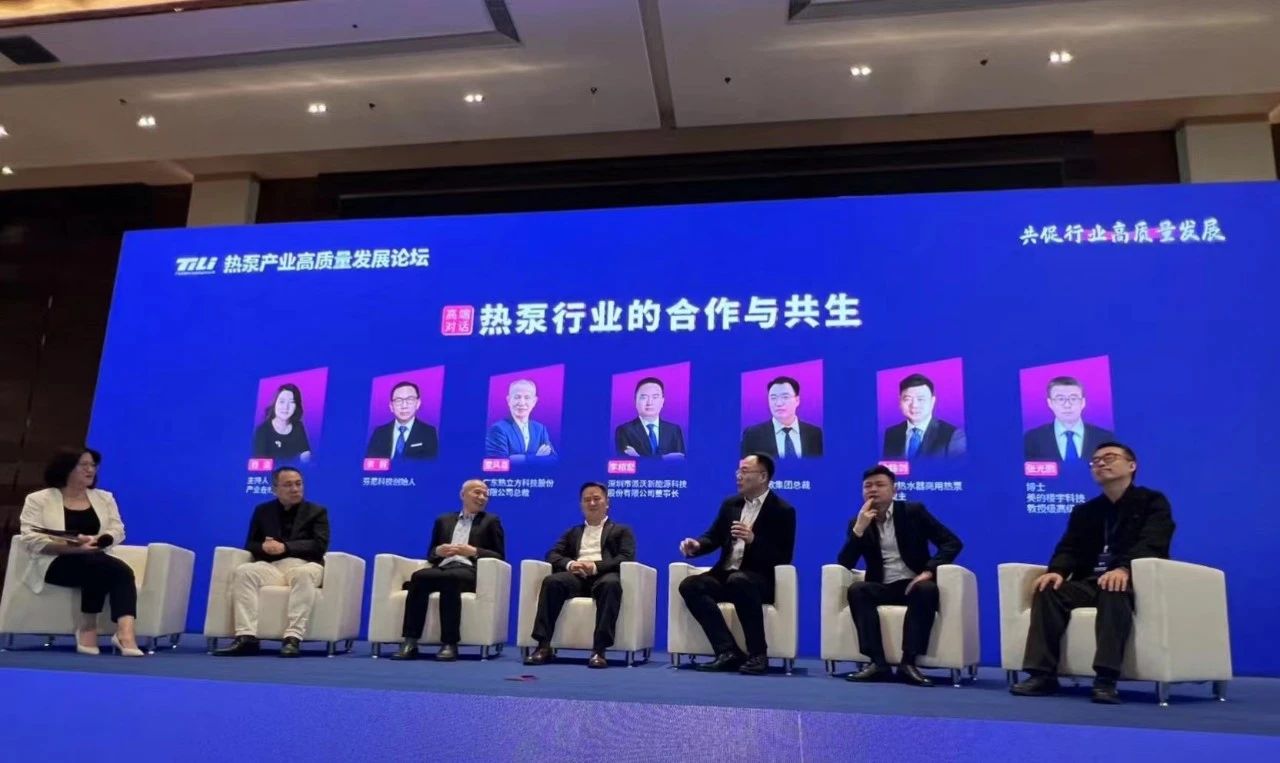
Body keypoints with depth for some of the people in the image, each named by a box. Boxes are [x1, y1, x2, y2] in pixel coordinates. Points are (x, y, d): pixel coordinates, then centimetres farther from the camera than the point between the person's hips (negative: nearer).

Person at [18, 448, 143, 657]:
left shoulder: (104, 498, 18)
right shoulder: (38, 499, 5)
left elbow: (117, 530, 7)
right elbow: (32, 540, -7)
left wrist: (94, 541, -16)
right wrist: (73, 547, -22)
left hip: (96, 564, 4)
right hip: (55, 563, -4)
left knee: (121, 571, -32)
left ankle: (125, 632, -49)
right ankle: (87, 628, -24)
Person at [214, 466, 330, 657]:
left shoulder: (317, 511, 10)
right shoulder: (262, 511, 18)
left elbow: (320, 545, -5)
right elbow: (250, 545, 15)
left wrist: (285, 547, -16)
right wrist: (263, 547, -10)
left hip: (304, 565, -3)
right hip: (272, 566, 3)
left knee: (303, 575, -39)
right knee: (243, 572, -28)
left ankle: (293, 638, -44)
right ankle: (247, 637, -36)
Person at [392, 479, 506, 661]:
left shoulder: (491, 521, 16)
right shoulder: (443, 520, 25)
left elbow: (500, 557, 9)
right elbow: (430, 554, 25)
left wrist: (474, 551, -8)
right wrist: (438, 551, 0)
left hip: (470, 572, -3)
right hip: (443, 569, 3)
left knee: (450, 579, -38)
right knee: (419, 576, -31)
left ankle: (450, 644, -36)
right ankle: (410, 642, -33)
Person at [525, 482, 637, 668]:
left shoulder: (621, 531, 20)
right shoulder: (572, 532, 29)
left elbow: (627, 558, 2)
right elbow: (552, 555, 15)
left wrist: (596, 566, -15)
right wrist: (570, 564, -10)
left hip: (603, 576, -2)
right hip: (576, 576, 3)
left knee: (611, 583, -40)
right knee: (551, 581, -31)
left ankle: (599, 649, -42)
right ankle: (544, 646, -32)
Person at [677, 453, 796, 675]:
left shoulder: (782, 510, -3)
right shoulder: (730, 504, 15)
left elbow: (784, 557, -10)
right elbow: (713, 538, 17)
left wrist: (753, 540, -25)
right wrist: (697, 545, -7)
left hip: (759, 579, -6)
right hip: (726, 575, 6)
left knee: (738, 581, -39)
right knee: (689, 585, -22)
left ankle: (758, 654, -27)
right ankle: (729, 651, -25)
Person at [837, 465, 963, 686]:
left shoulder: (913, 512, 2)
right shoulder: (858, 522, 7)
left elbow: (952, 542, -4)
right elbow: (845, 564, -4)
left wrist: (929, 571, -20)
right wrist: (859, 528, -15)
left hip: (913, 584, -2)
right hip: (882, 587, 2)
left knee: (927, 589, -35)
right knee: (856, 590, -29)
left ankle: (908, 662, -33)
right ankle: (878, 663, -32)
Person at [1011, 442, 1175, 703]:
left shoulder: (1153, 501, 5)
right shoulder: (1084, 511, 21)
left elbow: (1151, 545, -13)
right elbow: (1069, 548, 8)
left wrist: (1124, 569, -35)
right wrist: (1057, 571, -17)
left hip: (1135, 581, -5)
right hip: (1090, 582, 5)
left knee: (1114, 590, -40)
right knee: (1048, 591, -24)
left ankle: (1106, 679, -44)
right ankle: (1043, 674, -29)